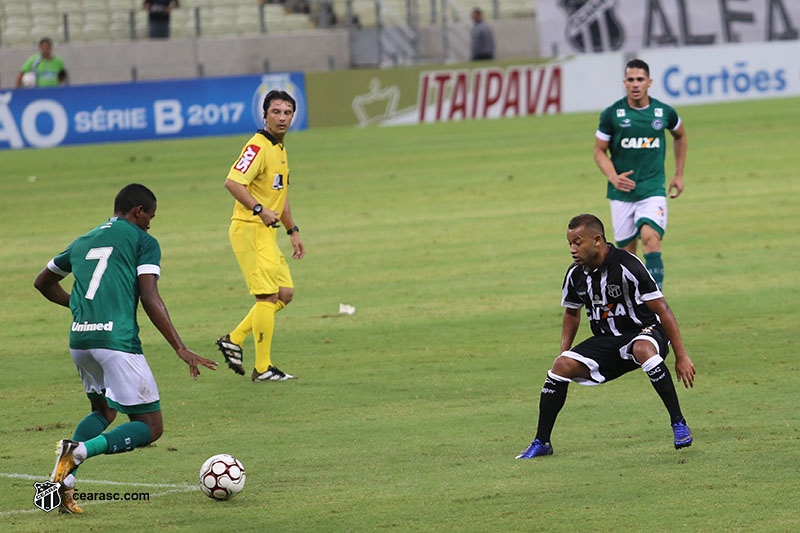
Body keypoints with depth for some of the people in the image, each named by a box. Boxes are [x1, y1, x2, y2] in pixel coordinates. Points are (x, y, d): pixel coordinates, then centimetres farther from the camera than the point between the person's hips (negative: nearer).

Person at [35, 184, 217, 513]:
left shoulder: (82, 243, 22)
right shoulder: (143, 241, 4)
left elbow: (42, 283, 35)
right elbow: (150, 300, -7)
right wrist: (181, 350, -8)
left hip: (79, 339, 6)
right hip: (117, 339, -6)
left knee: (103, 412, 27)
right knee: (149, 427, 2)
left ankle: (63, 477, 3)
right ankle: (80, 451, -23)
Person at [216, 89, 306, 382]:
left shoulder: (279, 149, 17)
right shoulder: (258, 146, -14)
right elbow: (232, 182, -26)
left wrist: (293, 231, 28)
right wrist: (260, 209, -31)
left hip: (267, 232, 10)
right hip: (250, 229, -10)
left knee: (285, 293, 10)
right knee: (268, 296, -10)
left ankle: (234, 339, 16)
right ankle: (262, 368, -6)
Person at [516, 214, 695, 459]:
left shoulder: (627, 266, -22)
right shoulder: (576, 274, -1)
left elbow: (662, 310, -19)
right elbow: (571, 313, 19)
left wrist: (681, 357, -21)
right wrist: (564, 352, 7)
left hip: (645, 332, -6)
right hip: (606, 340, 6)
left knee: (643, 349, -41)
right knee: (562, 365, -15)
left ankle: (678, 422, -30)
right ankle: (541, 442, -2)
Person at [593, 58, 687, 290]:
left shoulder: (664, 112, 0)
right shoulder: (612, 114, -4)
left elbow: (680, 135, 21)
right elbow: (599, 151, 3)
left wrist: (679, 175, 20)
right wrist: (613, 177, -16)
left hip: (653, 190, -1)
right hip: (621, 192, 1)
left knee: (651, 237, -22)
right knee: (627, 249, 5)